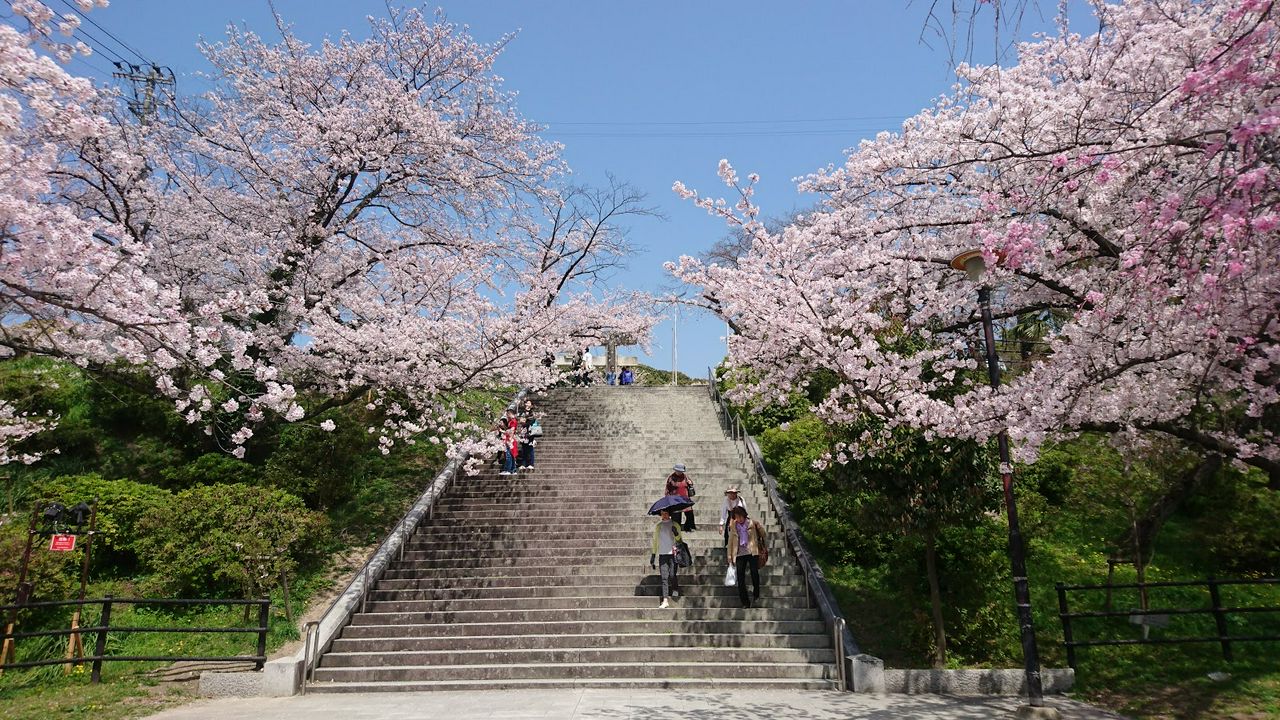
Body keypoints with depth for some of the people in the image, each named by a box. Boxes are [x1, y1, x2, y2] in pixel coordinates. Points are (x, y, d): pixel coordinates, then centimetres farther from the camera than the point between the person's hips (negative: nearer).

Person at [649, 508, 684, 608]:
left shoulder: (674, 525, 6)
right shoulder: (657, 525, 13)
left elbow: (679, 540, 5)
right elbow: (655, 540, 18)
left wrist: (676, 533, -17)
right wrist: (653, 555, 14)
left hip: (673, 553, -2)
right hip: (662, 554, 2)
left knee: (672, 575, -7)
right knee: (664, 577, -4)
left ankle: (675, 591, 23)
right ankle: (665, 601, -5)